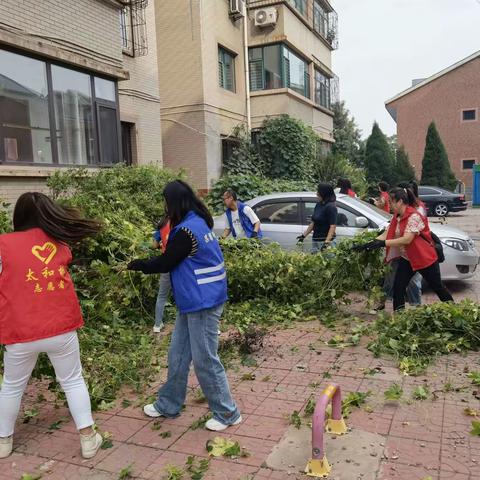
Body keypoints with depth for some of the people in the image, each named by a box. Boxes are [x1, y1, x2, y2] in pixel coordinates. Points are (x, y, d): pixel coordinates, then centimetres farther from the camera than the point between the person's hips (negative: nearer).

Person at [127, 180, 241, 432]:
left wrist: (138, 265, 3)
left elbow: (165, 263, -11)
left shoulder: (187, 230, -20)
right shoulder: (198, 222, 10)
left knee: (205, 360, 1)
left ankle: (227, 413, 16)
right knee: (178, 355, 18)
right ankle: (168, 405, 32)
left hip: (202, 303, -10)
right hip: (193, 302, 10)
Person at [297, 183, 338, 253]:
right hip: (315, 241, 8)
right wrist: (303, 235, 18)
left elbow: (333, 227, -19)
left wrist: (326, 242, -26)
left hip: (326, 241, -8)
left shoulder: (331, 207, -14)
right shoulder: (318, 205, 11)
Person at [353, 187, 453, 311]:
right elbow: (386, 234, -1)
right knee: (398, 288, -2)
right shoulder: (396, 217, 3)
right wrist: (367, 244, -13)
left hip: (425, 258, -7)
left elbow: (407, 239, -31)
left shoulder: (414, 216, -23)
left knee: (437, 287, 9)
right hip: (406, 259, 7)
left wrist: (383, 243, -37)